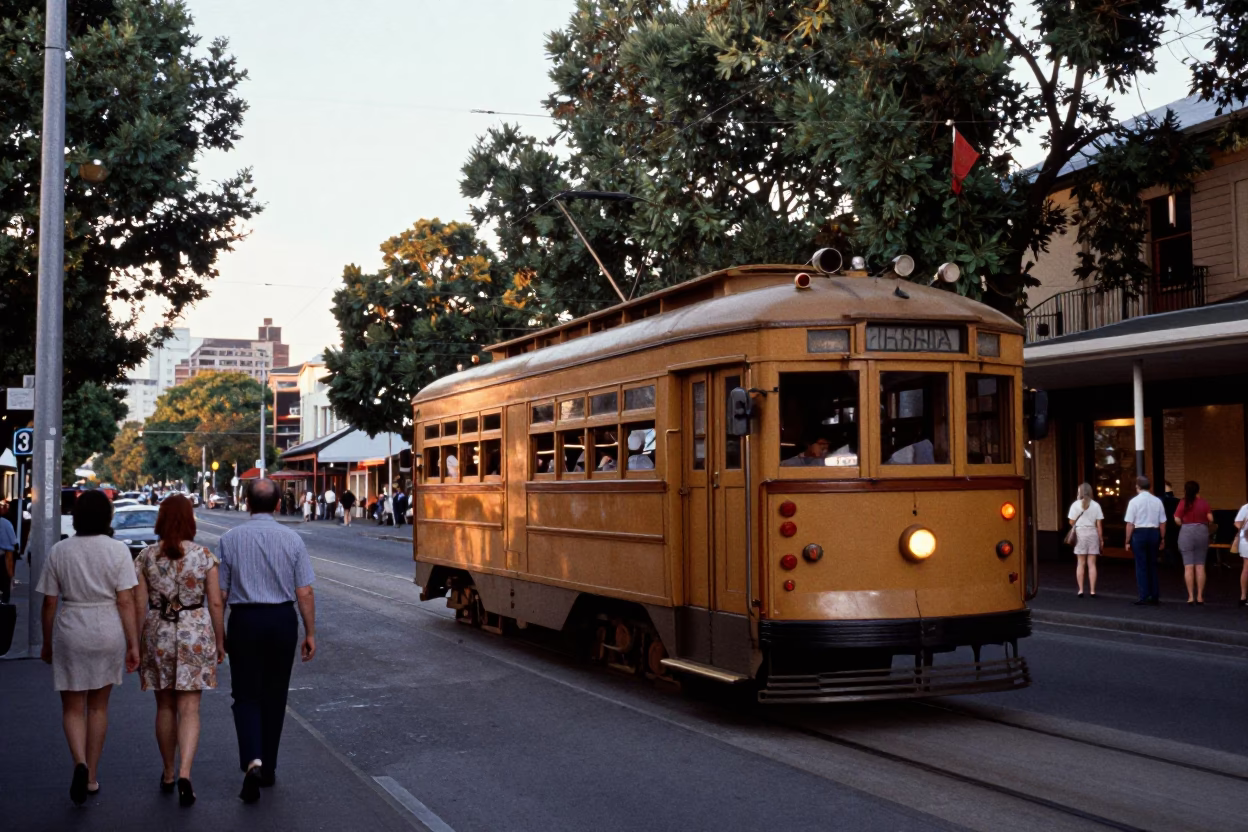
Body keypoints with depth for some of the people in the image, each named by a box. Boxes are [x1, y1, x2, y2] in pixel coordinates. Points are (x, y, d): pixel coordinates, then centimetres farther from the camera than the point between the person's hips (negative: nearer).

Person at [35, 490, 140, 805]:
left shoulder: (59, 551, -2)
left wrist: (47, 643, 13)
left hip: (70, 633, 0)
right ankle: (92, 777, 21)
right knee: (98, 706, 14)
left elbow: (49, 603, 1)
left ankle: (80, 763, -14)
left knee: (72, 707, 10)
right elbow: (125, 602, -9)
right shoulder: (117, 550, -5)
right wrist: (133, 644, -3)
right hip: (108, 634, 0)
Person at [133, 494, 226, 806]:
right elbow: (216, 603, -4)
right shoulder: (205, 556, -5)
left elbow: (139, 606, -1)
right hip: (196, 635, -1)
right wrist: (220, 641, 6)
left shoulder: (146, 557, -3)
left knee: (165, 707, 16)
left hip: (158, 634, 2)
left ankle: (168, 775, 26)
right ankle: (184, 774, -15)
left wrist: (136, 645, 7)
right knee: (189, 709, 2)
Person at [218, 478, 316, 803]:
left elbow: (220, 593, -3)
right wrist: (310, 632, 4)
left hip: (244, 621, -1)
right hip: (283, 620, 1)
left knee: (246, 695, 5)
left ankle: (253, 761, -16)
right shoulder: (292, 539, -4)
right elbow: (305, 592, -5)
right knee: (274, 696, 14)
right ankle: (268, 768, 23)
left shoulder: (230, 539, -5)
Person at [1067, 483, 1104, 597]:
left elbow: (1071, 522, -1)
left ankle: (1081, 589, 6)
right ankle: (1092, 590, 3)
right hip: (1092, 533, 0)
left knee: (1081, 563, 7)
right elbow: (1099, 525, 0)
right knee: (1092, 564, 4)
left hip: (1080, 533, 0)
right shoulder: (1096, 505, -1)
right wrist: (1101, 539, 8)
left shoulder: (1076, 504, -3)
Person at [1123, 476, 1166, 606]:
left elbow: (1130, 523, -9)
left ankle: (1144, 598, 0)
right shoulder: (1157, 501, 3)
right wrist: (1162, 538, 16)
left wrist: (1128, 541, -3)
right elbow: (1162, 523, 6)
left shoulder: (1134, 501, -8)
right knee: (1152, 565, 14)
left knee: (1141, 566, 2)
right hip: (1154, 533, 4)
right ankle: (1155, 597, 17)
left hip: (1139, 533, -4)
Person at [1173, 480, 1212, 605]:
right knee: (1200, 566, 7)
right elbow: (1210, 518, -3)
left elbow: (1177, 520, -9)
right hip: (1202, 532, 2)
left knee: (1188, 566, 0)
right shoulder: (1203, 502, 0)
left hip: (1186, 533, -2)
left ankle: (1191, 596, -3)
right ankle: (1200, 596, 7)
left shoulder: (1183, 502, -5)